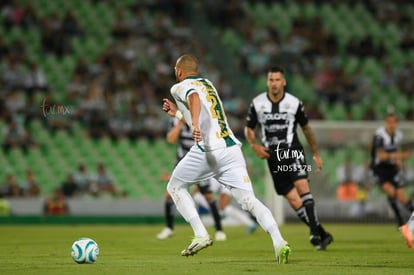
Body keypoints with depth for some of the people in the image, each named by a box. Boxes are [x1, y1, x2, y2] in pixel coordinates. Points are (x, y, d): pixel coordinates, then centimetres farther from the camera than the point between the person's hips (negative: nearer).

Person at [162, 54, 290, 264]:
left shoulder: (181, 87, 6)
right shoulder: (208, 84, 27)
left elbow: (194, 98, -19)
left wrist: (194, 124, -35)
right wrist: (178, 113, 41)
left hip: (208, 149, -6)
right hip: (232, 148, 6)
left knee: (175, 187, 16)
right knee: (248, 199, -3)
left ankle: (201, 235, 3)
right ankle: (278, 241, -23)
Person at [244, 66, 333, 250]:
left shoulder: (294, 103, -1)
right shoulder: (257, 103, 2)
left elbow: (306, 128, 13)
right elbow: (248, 128, 13)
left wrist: (316, 154, 17)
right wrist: (254, 146, -6)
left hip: (293, 152, -2)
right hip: (273, 157, 2)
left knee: (302, 185, -26)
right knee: (293, 199, -3)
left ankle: (315, 232, -28)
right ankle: (322, 235, 5)